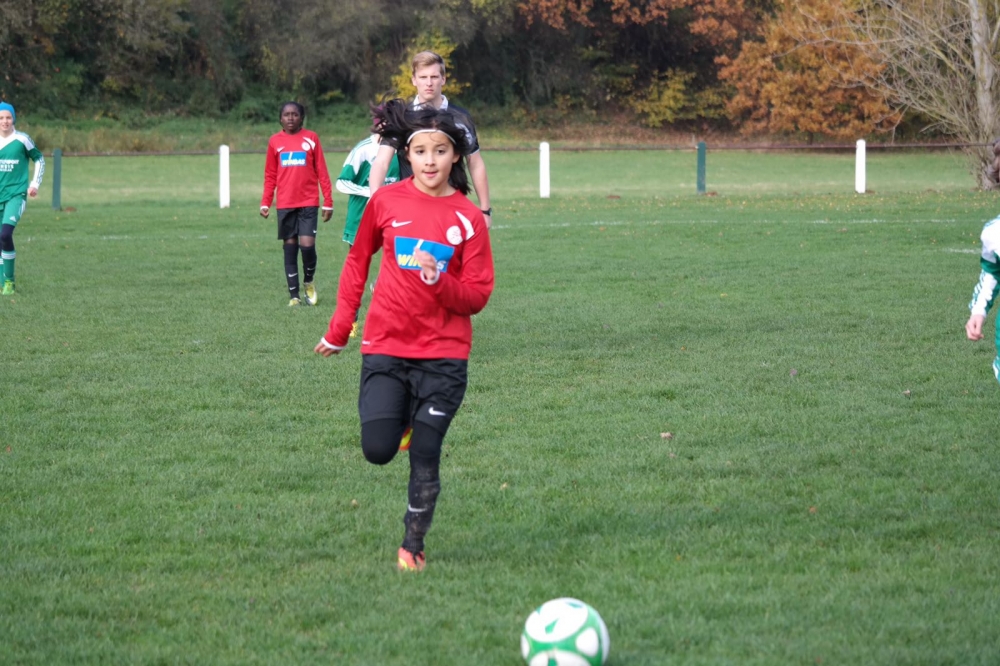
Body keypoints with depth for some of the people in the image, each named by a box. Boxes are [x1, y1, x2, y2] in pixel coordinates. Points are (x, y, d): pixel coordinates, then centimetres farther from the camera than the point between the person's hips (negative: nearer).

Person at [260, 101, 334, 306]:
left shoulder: (311, 138, 2)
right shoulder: (275, 141, 6)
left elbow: (322, 172, 2)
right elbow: (270, 176, 10)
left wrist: (328, 202, -1)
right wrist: (265, 203, 2)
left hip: (308, 202, -2)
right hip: (285, 204, 2)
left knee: (307, 244, -13)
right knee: (290, 246, 4)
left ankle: (309, 281, 14)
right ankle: (294, 295, 10)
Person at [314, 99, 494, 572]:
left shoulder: (468, 218, -3)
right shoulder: (386, 202, 0)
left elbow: (477, 297, -3)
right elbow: (357, 261, 14)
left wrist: (438, 280, -23)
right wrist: (339, 329, 13)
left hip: (443, 356, -1)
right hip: (385, 347, 1)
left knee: (424, 457, -3)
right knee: (378, 451, -10)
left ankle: (413, 546, 15)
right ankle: (404, 418, 25)